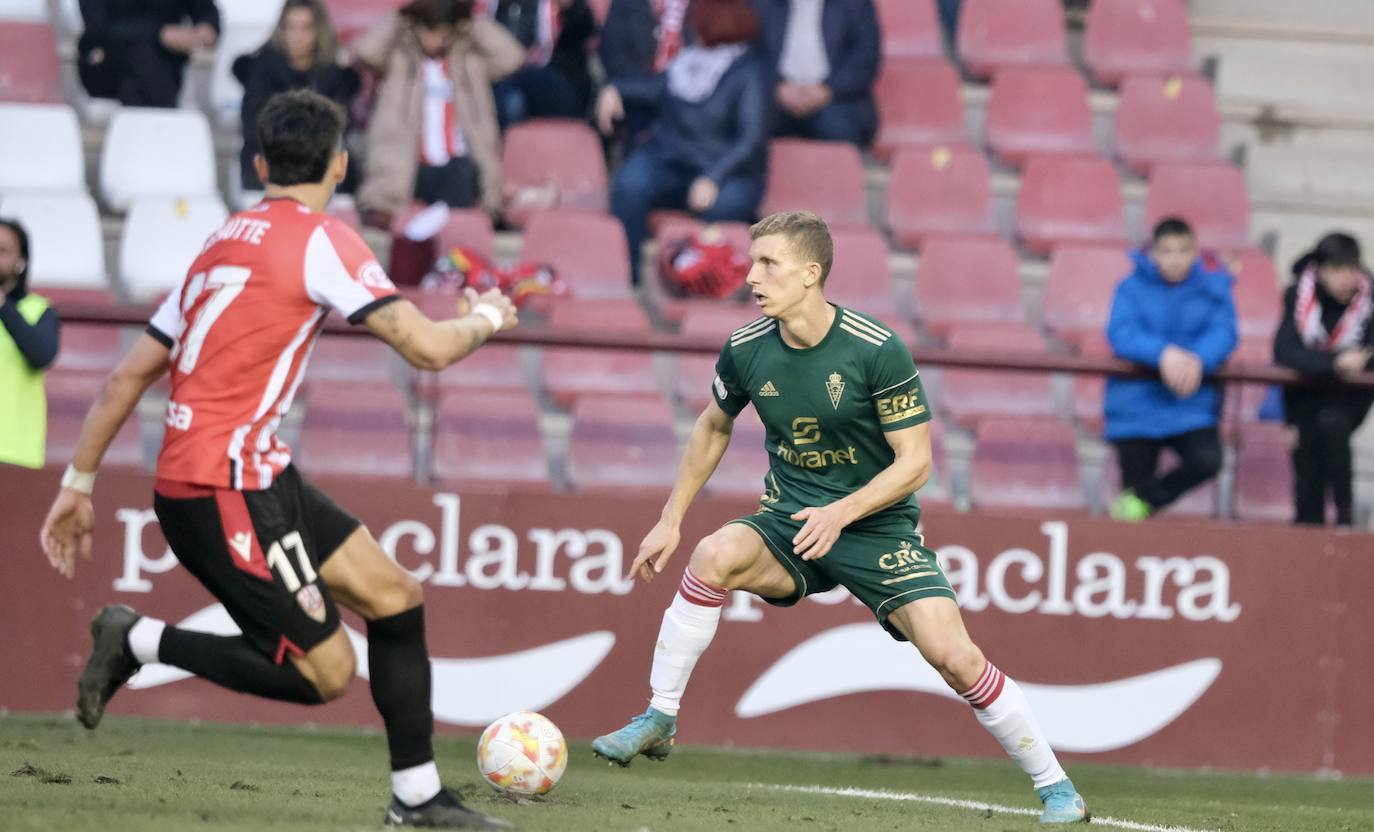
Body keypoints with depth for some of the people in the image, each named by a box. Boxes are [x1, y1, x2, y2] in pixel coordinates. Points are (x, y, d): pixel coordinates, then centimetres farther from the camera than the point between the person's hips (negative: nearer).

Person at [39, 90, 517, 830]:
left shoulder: (224, 243, 16)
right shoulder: (320, 240, -9)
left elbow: (129, 375, 17)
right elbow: (428, 348, -14)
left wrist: (79, 482, 21)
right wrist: (485, 320, 8)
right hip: (223, 491, -9)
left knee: (393, 596, 9)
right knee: (325, 672, -8)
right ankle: (140, 641, 0)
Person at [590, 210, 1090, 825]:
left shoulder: (878, 351, -18)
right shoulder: (746, 349, -5)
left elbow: (914, 462, -14)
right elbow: (713, 427, 15)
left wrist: (841, 512, -27)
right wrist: (671, 519, 13)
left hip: (877, 526, -3)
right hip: (788, 521, 3)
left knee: (952, 655, -18)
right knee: (714, 558, -29)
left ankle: (1055, 787, -1)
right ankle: (657, 722, -15)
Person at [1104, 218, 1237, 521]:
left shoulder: (1212, 288, 1)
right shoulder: (1133, 288, -2)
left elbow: (1223, 334, -11)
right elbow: (1121, 334, -15)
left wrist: (1199, 361, -32)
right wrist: (1163, 353, -33)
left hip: (1192, 407, 0)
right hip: (1136, 404, 0)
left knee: (1206, 460, -23)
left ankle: (1143, 498, 0)